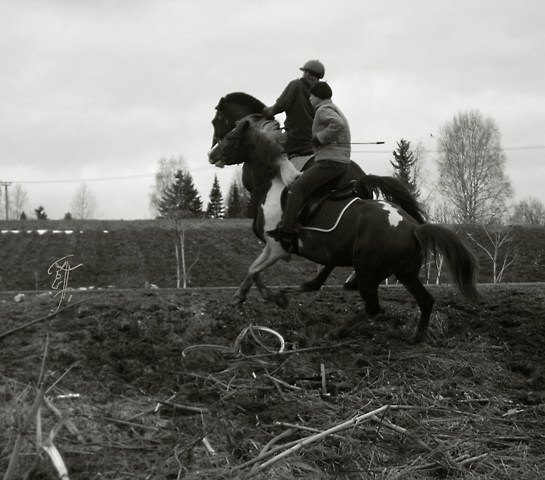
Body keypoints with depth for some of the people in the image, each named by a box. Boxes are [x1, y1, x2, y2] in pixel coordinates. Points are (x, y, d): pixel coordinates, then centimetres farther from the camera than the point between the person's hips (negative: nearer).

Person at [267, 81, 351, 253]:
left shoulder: (324, 109, -8)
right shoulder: (335, 110, 24)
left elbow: (337, 124, -28)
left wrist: (319, 138, -19)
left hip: (329, 161, -11)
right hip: (342, 162, 11)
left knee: (297, 187, -19)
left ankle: (286, 231, -29)